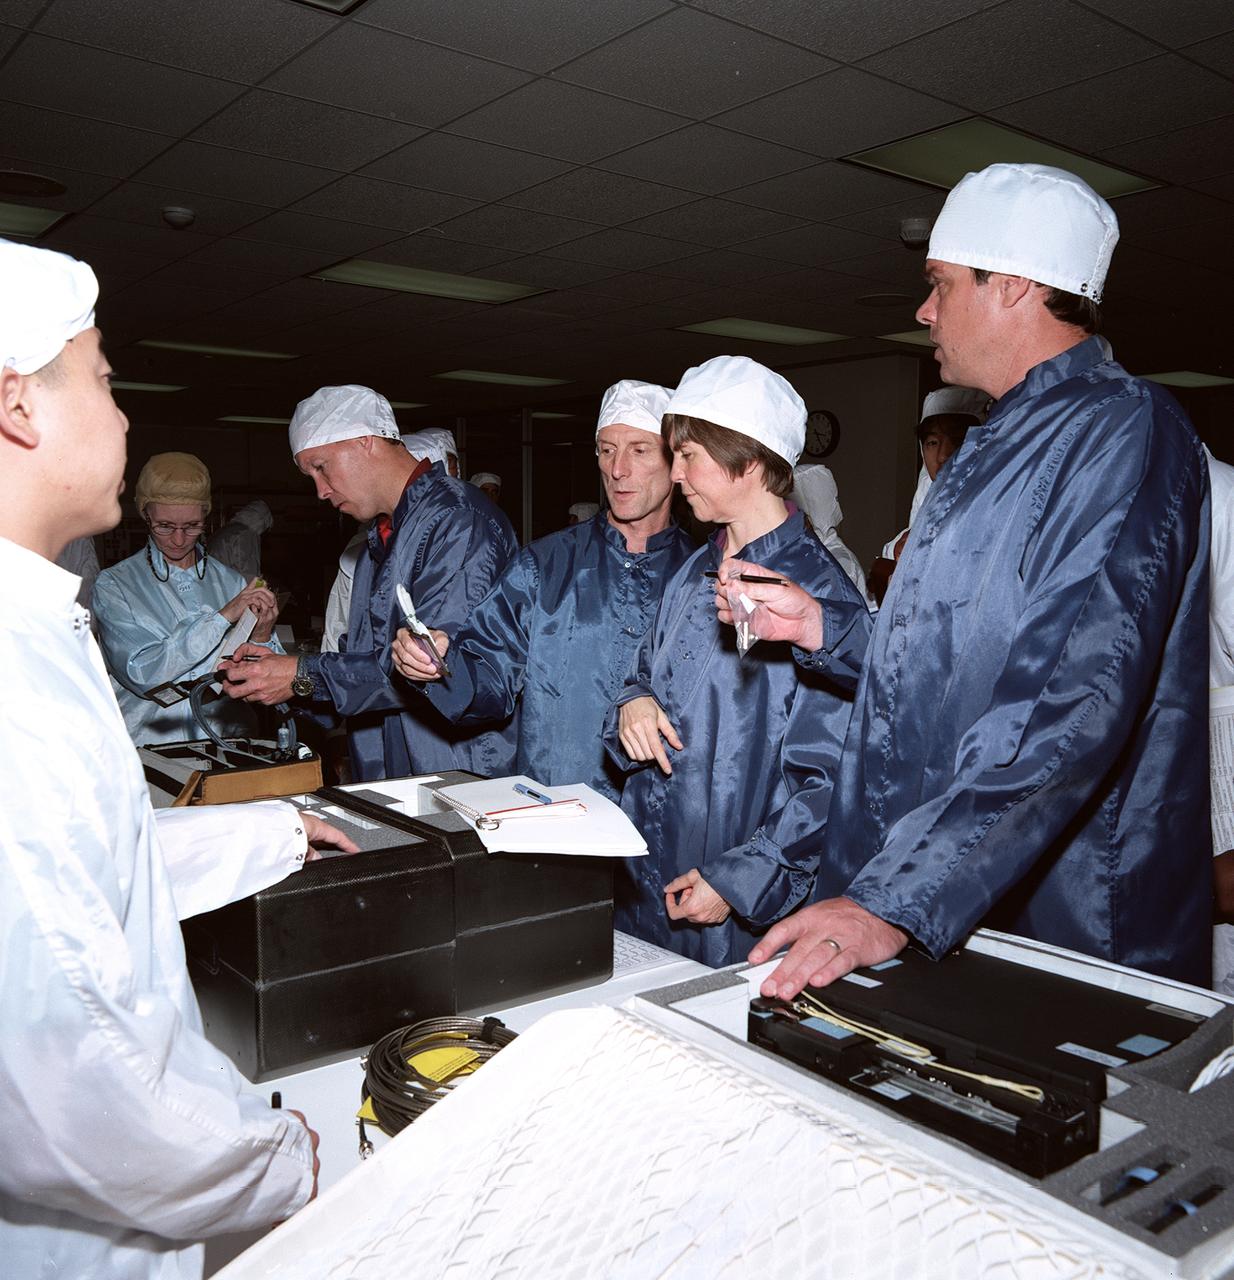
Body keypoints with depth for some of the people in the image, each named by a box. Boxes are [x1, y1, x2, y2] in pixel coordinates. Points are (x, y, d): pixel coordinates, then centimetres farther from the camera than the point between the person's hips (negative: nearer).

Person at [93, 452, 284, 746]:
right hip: (151, 748, -2)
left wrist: (262, 637, -10)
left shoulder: (231, 582, 11)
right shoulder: (114, 585, 3)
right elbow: (142, 675, -11)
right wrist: (224, 616, -13)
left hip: (232, 741, 2)